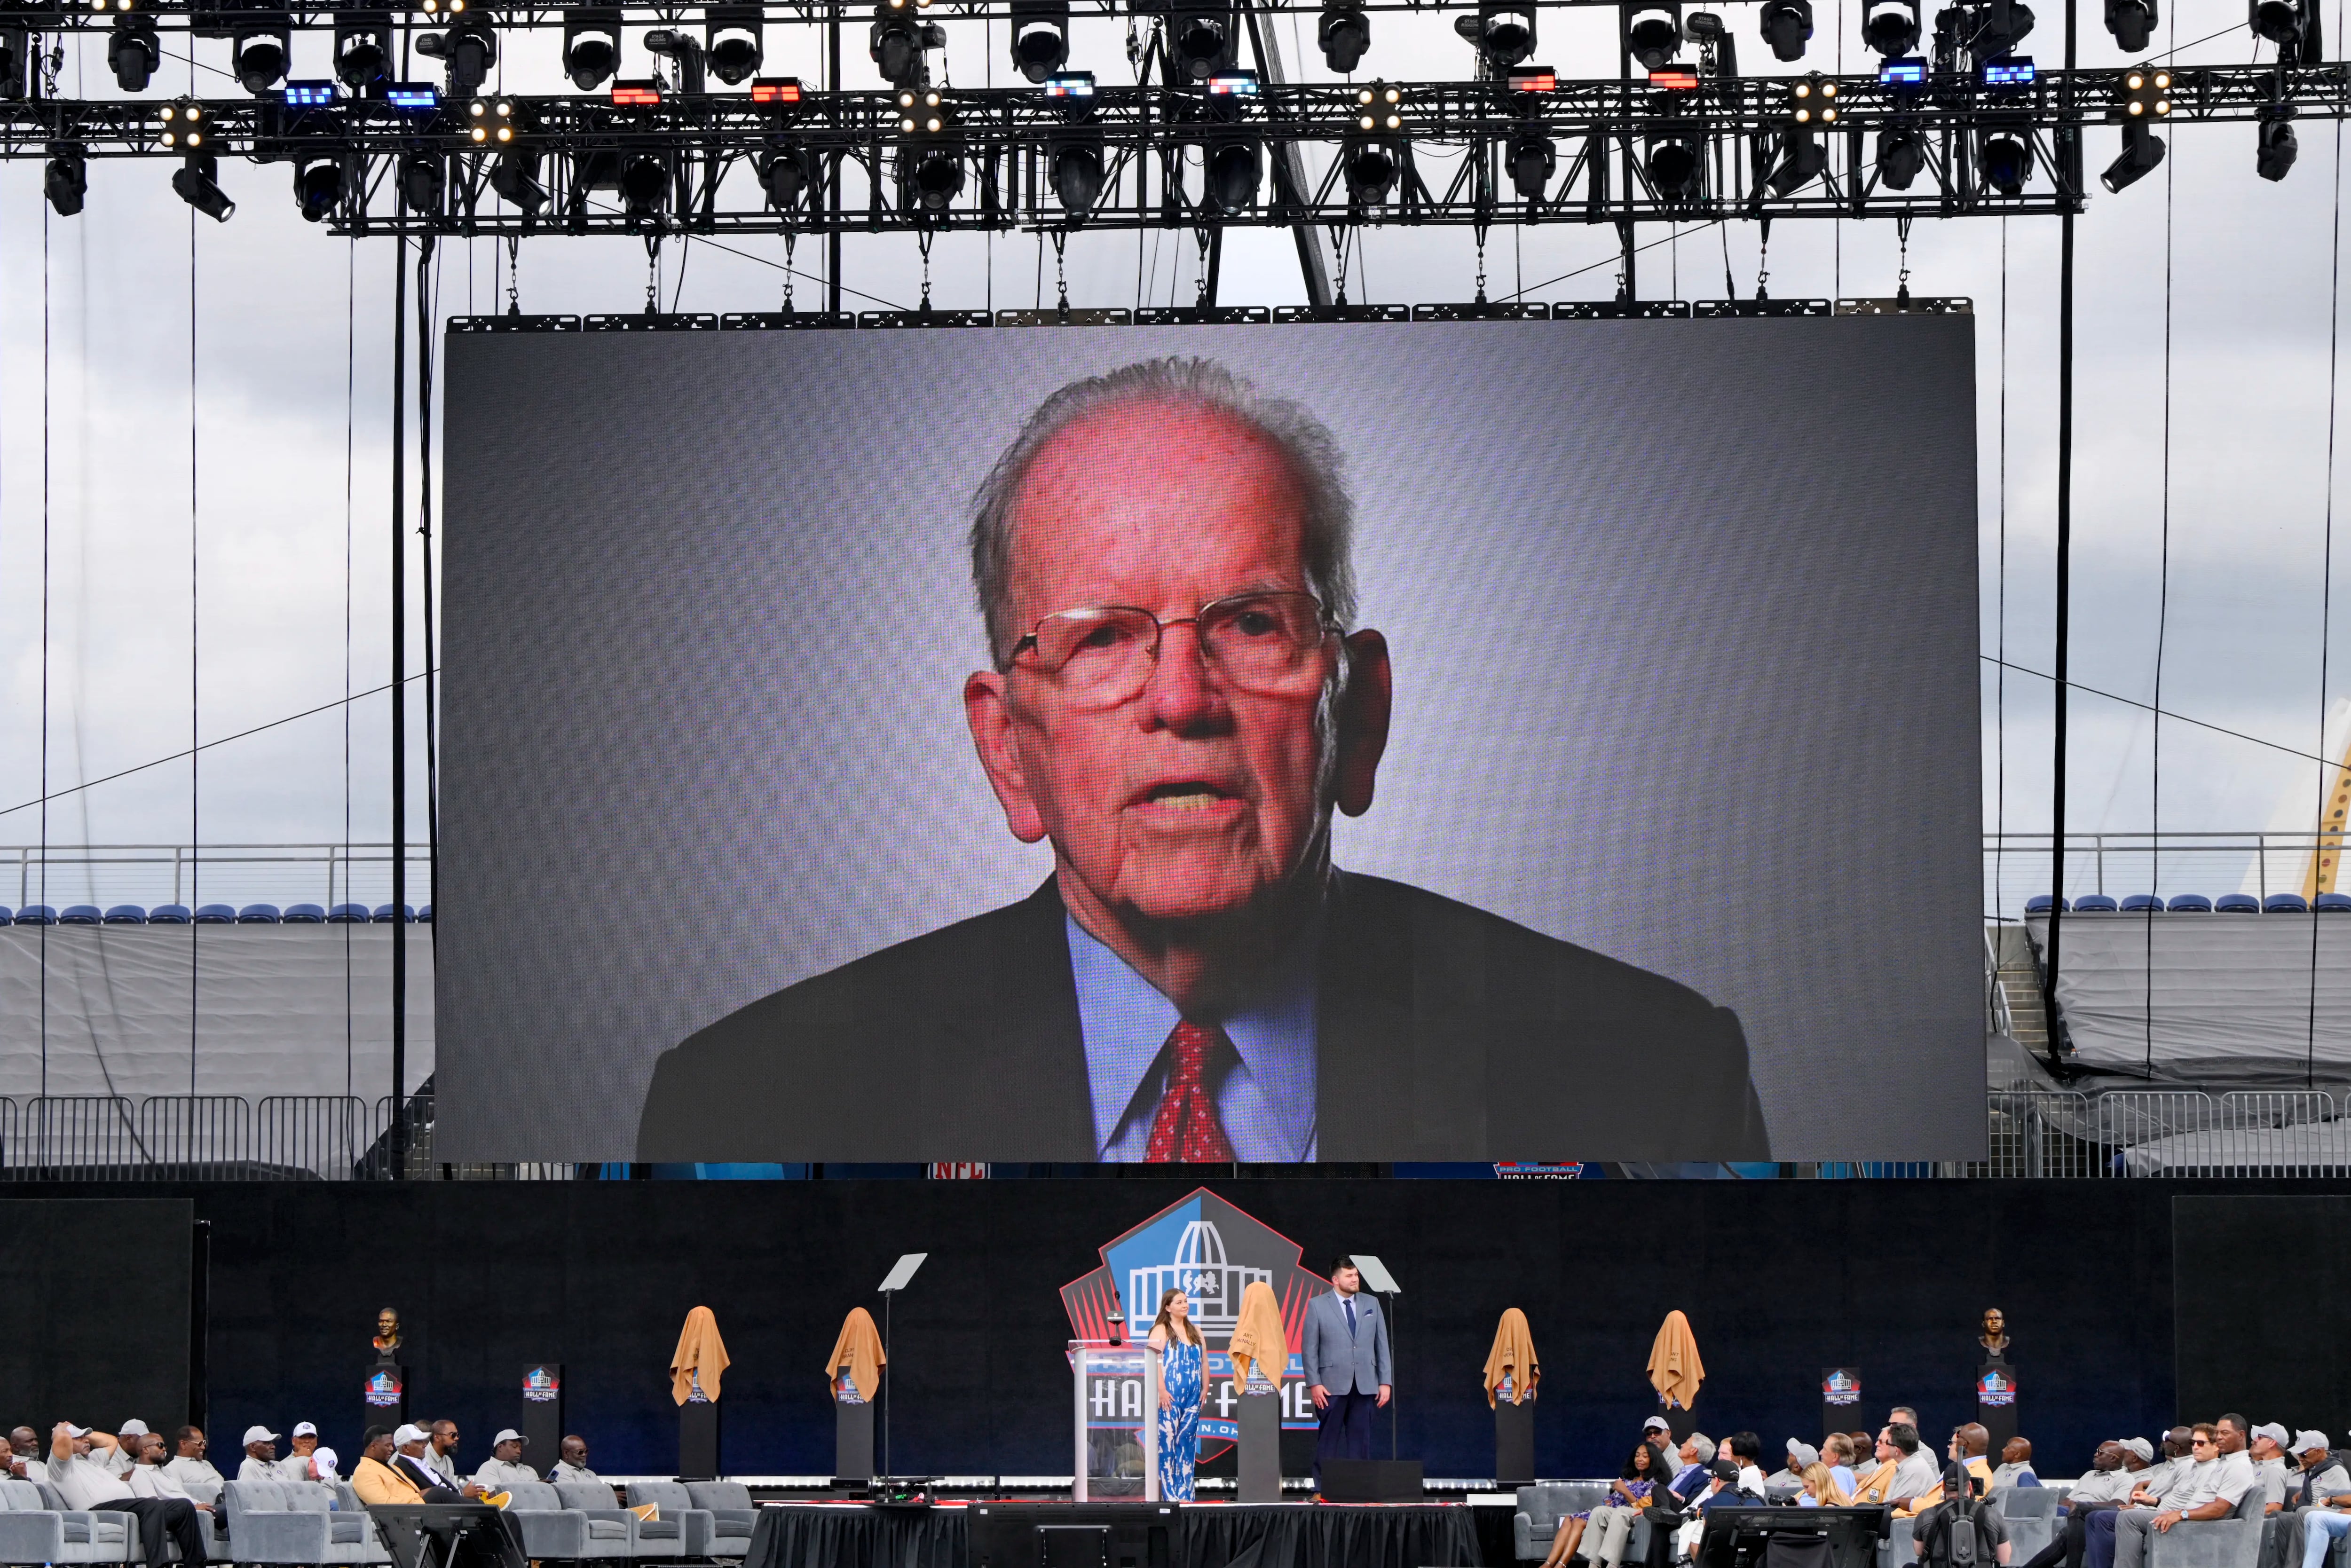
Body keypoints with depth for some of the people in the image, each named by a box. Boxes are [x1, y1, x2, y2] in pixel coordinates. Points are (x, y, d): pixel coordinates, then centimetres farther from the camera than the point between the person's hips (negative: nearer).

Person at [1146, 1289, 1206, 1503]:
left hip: (1192, 1397, 6)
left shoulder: (1195, 1332, 18)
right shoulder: (1161, 1331, -2)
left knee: (1187, 1443, 5)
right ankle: (1169, 1494, -8)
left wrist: (1205, 1390, 11)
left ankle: (1185, 1493, 6)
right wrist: (1161, 1391, -19)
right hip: (1169, 1397, -6)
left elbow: (1204, 1363, 20)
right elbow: (1154, 1361, -11)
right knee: (1167, 1442, -8)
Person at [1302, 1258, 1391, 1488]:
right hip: (1333, 1386, -3)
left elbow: (1382, 1345, 10)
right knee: (1329, 1440, 0)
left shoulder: (1371, 1303, 11)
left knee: (1360, 1440, 2)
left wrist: (1386, 1382, 4)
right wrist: (1314, 1384, -8)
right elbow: (1309, 1348, 0)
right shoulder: (1317, 1305, 2)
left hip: (1365, 1386, 3)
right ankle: (1322, 1490, 4)